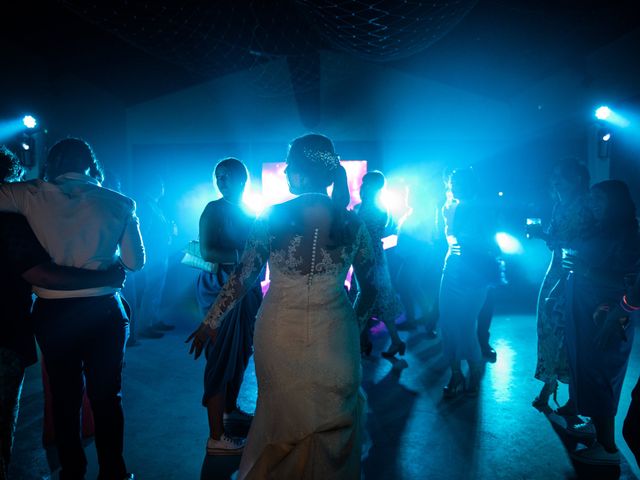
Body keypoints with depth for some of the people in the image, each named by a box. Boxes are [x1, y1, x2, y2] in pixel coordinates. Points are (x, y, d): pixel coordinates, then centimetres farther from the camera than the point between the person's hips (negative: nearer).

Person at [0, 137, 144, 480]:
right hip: (103, 312, -1)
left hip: (52, 313, 1)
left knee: (64, 396, 18)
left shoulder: (32, 197, -6)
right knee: (106, 397, 13)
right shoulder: (118, 204, -7)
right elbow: (135, 261, -4)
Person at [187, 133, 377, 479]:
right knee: (332, 428, 21)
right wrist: (355, 325, 16)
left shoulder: (271, 218, -11)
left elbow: (243, 277, -8)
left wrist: (211, 322, 3)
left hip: (279, 338, 0)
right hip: (334, 341, 1)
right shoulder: (352, 223, -5)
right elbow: (369, 288, 1)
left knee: (283, 420, 22)